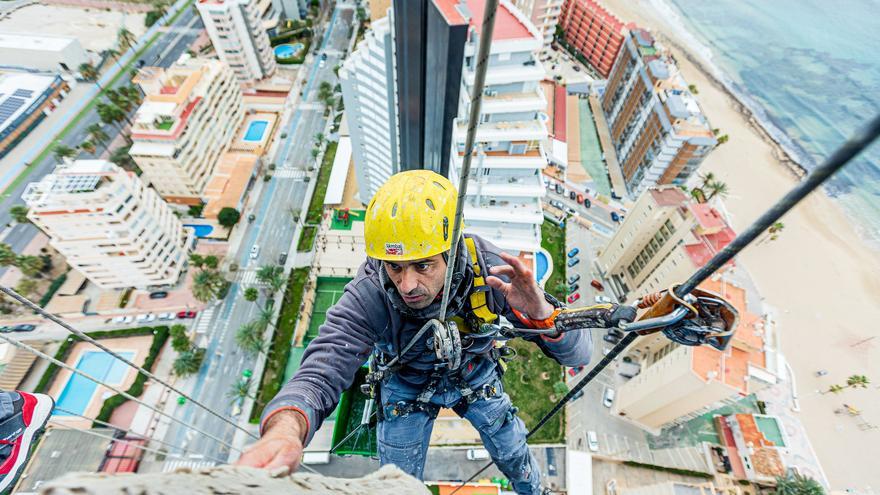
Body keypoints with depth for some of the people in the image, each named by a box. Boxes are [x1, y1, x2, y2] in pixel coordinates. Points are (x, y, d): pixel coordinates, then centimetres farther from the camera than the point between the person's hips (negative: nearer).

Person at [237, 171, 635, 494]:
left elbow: (577, 355, -29)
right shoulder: (368, 298, -37)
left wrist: (539, 312, -52)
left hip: (476, 377, 2)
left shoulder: (490, 271, -34)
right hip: (407, 387, -1)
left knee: (515, 458, 22)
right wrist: (285, 429, -65)